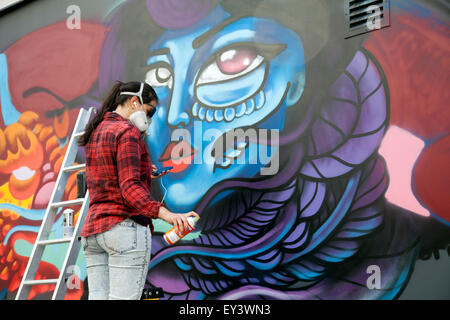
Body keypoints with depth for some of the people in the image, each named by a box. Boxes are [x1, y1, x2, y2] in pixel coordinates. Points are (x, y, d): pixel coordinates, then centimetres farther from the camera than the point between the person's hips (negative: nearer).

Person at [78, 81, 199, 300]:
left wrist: (144, 174, 27)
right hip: (125, 226, -9)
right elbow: (130, 189, -19)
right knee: (124, 298, -11)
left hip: (92, 229, 9)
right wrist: (165, 214, -30)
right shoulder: (127, 132, -8)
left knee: (97, 296, 4)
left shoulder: (95, 133, 19)